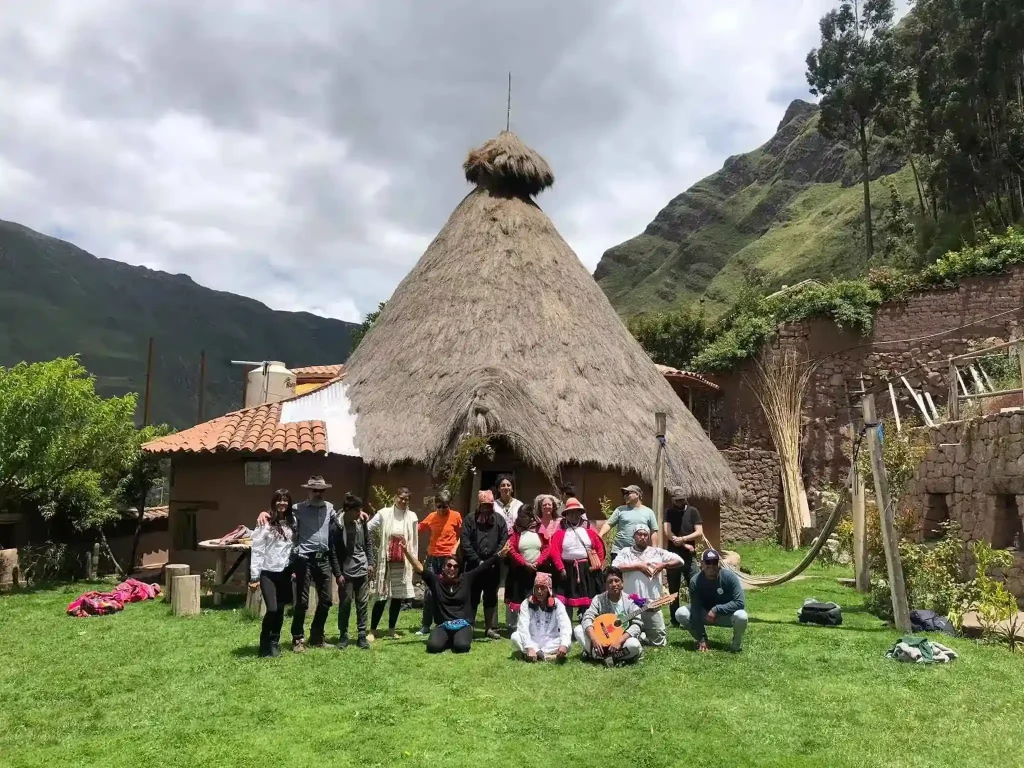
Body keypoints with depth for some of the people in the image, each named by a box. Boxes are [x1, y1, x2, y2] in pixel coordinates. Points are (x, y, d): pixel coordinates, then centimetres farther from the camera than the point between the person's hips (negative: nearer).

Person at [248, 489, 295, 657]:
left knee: (280, 610, 9)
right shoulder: (265, 523, -10)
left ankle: (275, 643, 23)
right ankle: (265, 645, 7)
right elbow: (256, 550, -11)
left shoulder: (292, 522, 4)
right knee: (272, 609, -10)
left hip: (284, 572, 4)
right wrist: (254, 576, -13)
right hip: (268, 572, -4)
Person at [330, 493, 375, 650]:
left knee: (363, 604, 7)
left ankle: (362, 636, 14)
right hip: (346, 572, -4)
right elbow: (333, 552, -10)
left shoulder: (362, 523, 2)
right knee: (345, 604, 4)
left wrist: (370, 563, 4)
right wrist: (338, 574, -11)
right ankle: (343, 636, 17)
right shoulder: (336, 527, -12)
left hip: (362, 570, 4)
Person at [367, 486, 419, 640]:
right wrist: (377, 546, -1)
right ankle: (372, 630, 9)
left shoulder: (412, 517, 1)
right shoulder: (384, 513, -4)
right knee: (382, 597, -1)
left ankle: (391, 629, 20)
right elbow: (368, 530, 1)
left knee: (398, 596, 6)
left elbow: (414, 541, 6)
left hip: (403, 562, 2)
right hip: (385, 561, -2)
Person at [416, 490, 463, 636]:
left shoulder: (456, 516, -4)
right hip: (432, 557, 3)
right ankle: (425, 625, 10)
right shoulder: (431, 516, 3)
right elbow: (418, 528, 11)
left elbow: (461, 535, 4)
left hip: (448, 557, -2)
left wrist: (455, 548, -9)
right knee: (429, 592, 3)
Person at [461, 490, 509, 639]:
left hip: (493, 567, 2)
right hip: (474, 566, -2)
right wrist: (478, 561, -12)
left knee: (491, 598, 10)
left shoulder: (499, 520, 6)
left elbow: (504, 541, 0)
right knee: (472, 598, 5)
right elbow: (465, 543, -7)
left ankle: (491, 628, 16)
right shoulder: (470, 520, 0)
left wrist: (494, 559, -10)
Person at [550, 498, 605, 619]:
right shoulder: (560, 531, -1)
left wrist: (598, 565, 1)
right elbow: (554, 551, -8)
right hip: (568, 569, -1)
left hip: (586, 569, 2)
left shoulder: (589, 530, 5)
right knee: (566, 602, 2)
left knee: (587, 600, 7)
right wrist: (561, 568, -14)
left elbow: (600, 548, 6)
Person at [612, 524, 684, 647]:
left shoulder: (657, 552, 8)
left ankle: (643, 633, 33)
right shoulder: (626, 552, 4)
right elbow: (615, 567, -13)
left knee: (659, 641, 4)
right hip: (631, 603, -1)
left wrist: (663, 565, -8)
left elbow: (680, 561, 9)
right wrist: (638, 566, -14)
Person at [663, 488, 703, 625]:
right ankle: (674, 620, 14)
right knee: (673, 590, 7)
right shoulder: (669, 512, 4)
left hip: (689, 557, -1)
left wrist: (682, 539, -18)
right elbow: (667, 533, -8)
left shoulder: (692, 511, 3)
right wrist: (685, 545, -12)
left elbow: (699, 533, -5)